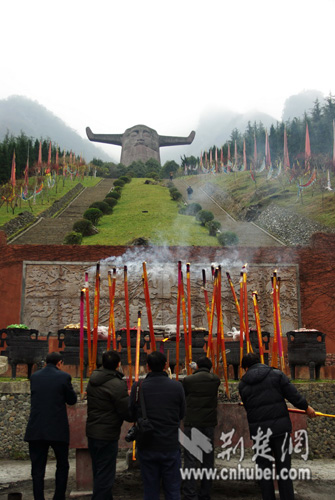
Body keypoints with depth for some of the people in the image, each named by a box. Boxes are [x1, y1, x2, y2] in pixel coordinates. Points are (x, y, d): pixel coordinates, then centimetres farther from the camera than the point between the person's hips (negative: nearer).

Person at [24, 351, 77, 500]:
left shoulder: (34, 376, 6)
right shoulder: (64, 376, -6)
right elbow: (72, 400, 3)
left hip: (36, 430, 2)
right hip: (58, 430, -2)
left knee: (37, 468, 8)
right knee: (62, 466, 15)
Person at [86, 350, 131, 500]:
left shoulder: (93, 380, 6)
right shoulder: (117, 385, -20)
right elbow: (127, 413, -17)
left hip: (91, 431, 8)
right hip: (107, 435, -8)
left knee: (98, 472, 20)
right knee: (105, 475, 0)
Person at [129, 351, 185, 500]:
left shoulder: (138, 387, -10)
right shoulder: (177, 387, -9)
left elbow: (132, 415, 0)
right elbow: (181, 415, 1)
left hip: (147, 447, 0)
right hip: (170, 446, 0)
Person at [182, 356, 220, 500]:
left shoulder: (188, 380, -4)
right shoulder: (215, 380, 4)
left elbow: (183, 397, 9)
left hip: (192, 423, -3)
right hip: (209, 423, 3)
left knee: (190, 460, -2)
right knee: (208, 459, 11)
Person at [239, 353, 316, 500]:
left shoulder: (242, 384, 4)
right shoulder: (276, 374, -1)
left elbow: (248, 407, 9)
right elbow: (292, 394, -3)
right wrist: (306, 407, 12)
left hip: (258, 429, 1)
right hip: (280, 426, -1)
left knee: (264, 468, 11)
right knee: (283, 466, 8)